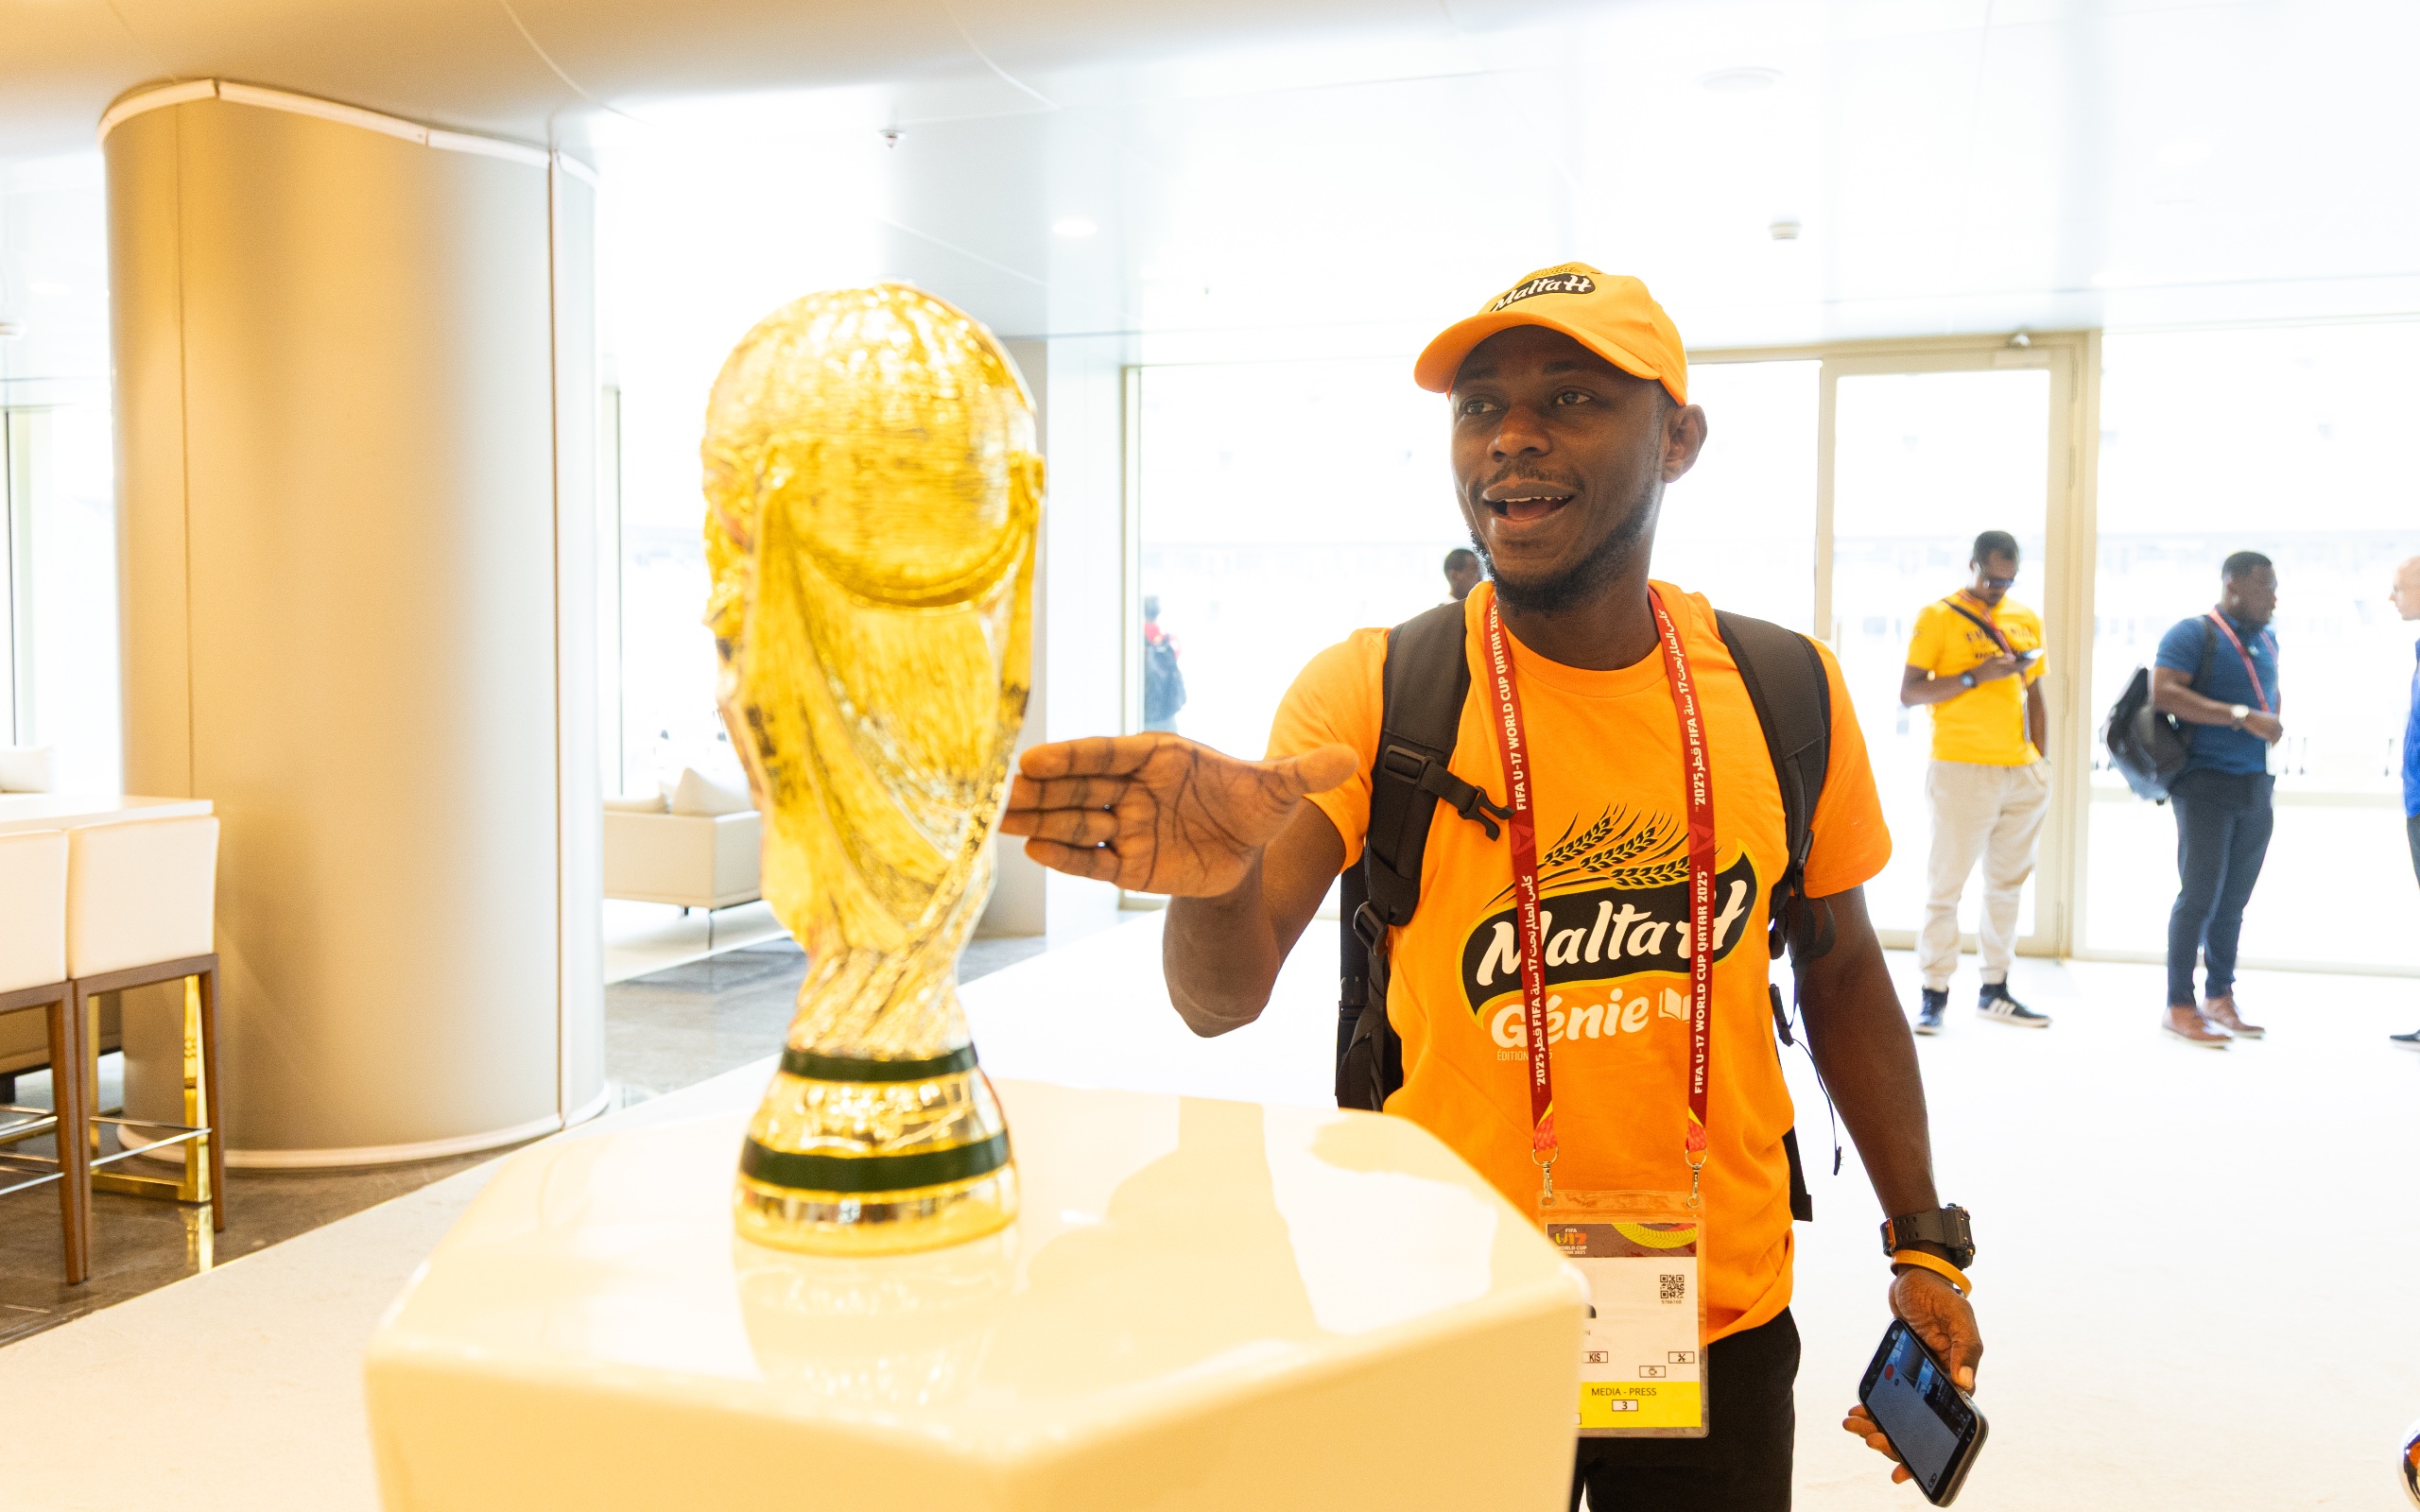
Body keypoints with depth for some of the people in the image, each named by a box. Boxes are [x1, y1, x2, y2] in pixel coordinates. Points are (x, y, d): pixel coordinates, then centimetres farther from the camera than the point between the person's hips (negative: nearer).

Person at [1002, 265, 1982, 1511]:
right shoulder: (1370, 693, -13)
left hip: (1722, 1322, 2)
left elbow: (1842, 975, 8)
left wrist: (1924, 1247, 7)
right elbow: (1222, 998, -24)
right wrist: (1218, 876, -46)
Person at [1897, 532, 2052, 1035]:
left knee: (2007, 883, 10)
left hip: (2023, 772, 5)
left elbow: (2034, 694, 19)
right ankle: (1934, 994, 2)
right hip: (1962, 768, -5)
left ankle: (1995, 990, 18)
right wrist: (1976, 676, -16)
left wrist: (2043, 761, 12)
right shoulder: (1938, 617, -2)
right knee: (1946, 885, -3)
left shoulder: (2027, 620, 13)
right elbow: (1908, 693, -6)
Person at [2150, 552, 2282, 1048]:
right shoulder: (2192, 633, -7)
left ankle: (2220, 997, 17)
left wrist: (2271, 725, 16)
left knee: (2235, 898, 8)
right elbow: (2163, 693, -21)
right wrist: (2242, 717, -23)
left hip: (2256, 788, 7)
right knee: (2201, 895, -8)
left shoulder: (2266, 639, 17)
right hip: (2207, 783, -7)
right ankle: (2179, 1006, -2)